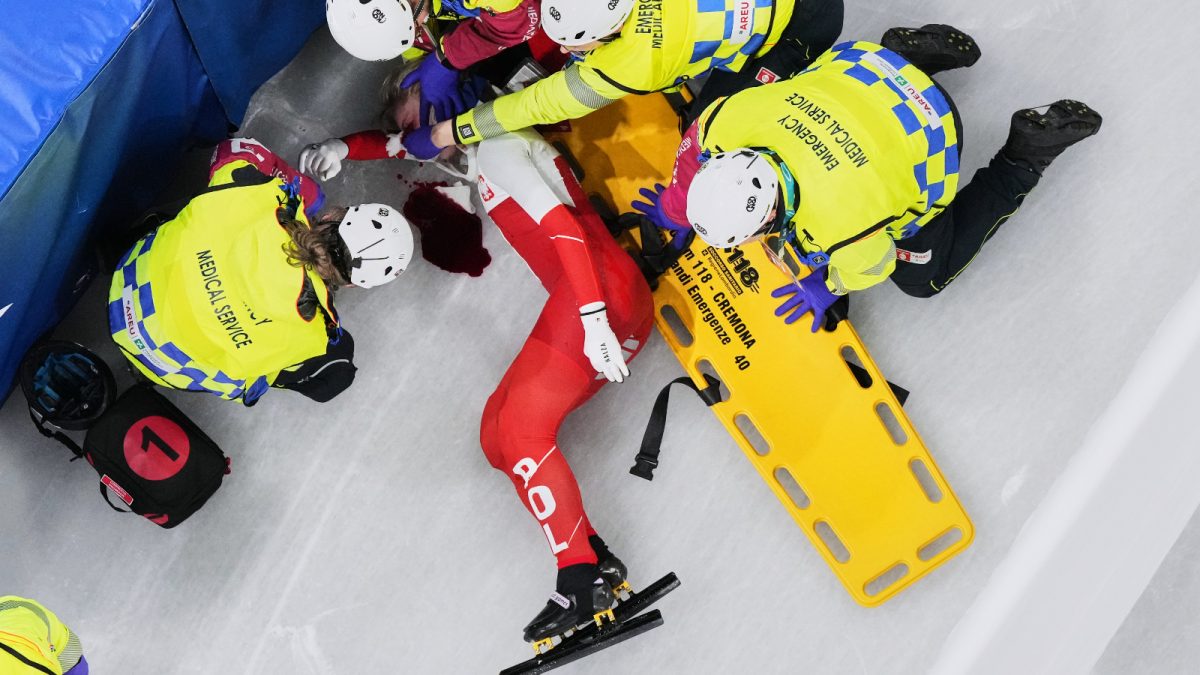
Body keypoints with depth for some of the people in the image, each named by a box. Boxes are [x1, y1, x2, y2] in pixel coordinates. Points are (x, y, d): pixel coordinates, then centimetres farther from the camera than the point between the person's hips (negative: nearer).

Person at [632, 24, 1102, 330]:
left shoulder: (840, 219, -43)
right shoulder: (738, 117, -30)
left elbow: (870, 266, -20)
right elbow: (698, 140, -5)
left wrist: (826, 288, -2)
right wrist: (675, 209, 4)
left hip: (925, 141, -5)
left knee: (922, 277, 14)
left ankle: (1027, 155, 14)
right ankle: (919, 49, 27)